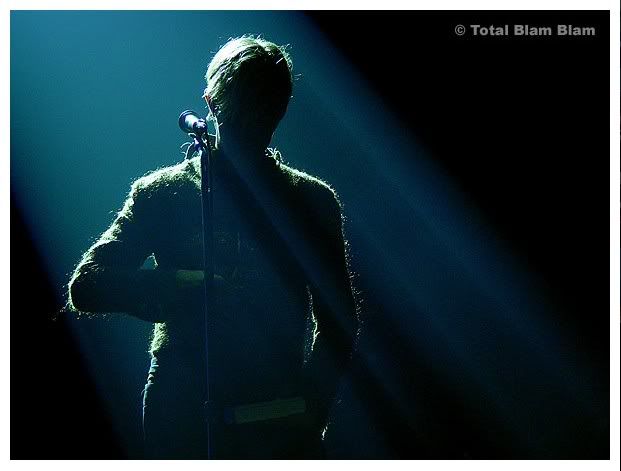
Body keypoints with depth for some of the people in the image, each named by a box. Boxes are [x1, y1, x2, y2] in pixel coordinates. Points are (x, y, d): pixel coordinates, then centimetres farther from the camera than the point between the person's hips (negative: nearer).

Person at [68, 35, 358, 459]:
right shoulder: (160, 192, 5)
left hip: (279, 419, 1)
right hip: (182, 417, 0)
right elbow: (87, 285, -4)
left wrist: (310, 415, -5)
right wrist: (180, 287, -20)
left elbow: (338, 323, 6)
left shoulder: (312, 200, 6)